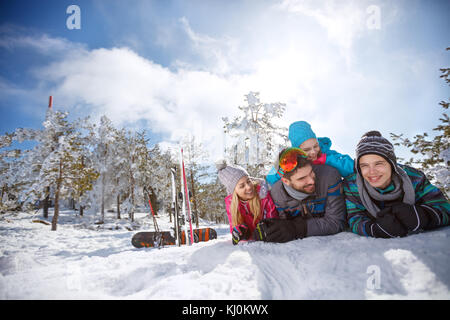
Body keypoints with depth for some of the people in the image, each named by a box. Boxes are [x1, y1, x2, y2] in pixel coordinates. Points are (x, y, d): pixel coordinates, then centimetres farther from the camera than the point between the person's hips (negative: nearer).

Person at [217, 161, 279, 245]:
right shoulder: (230, 202, -7)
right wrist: (240, 230, -23)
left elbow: (273, 217, -8)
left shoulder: (262, 191, -15)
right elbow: (233, 225, -2)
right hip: (251, 241, 2)